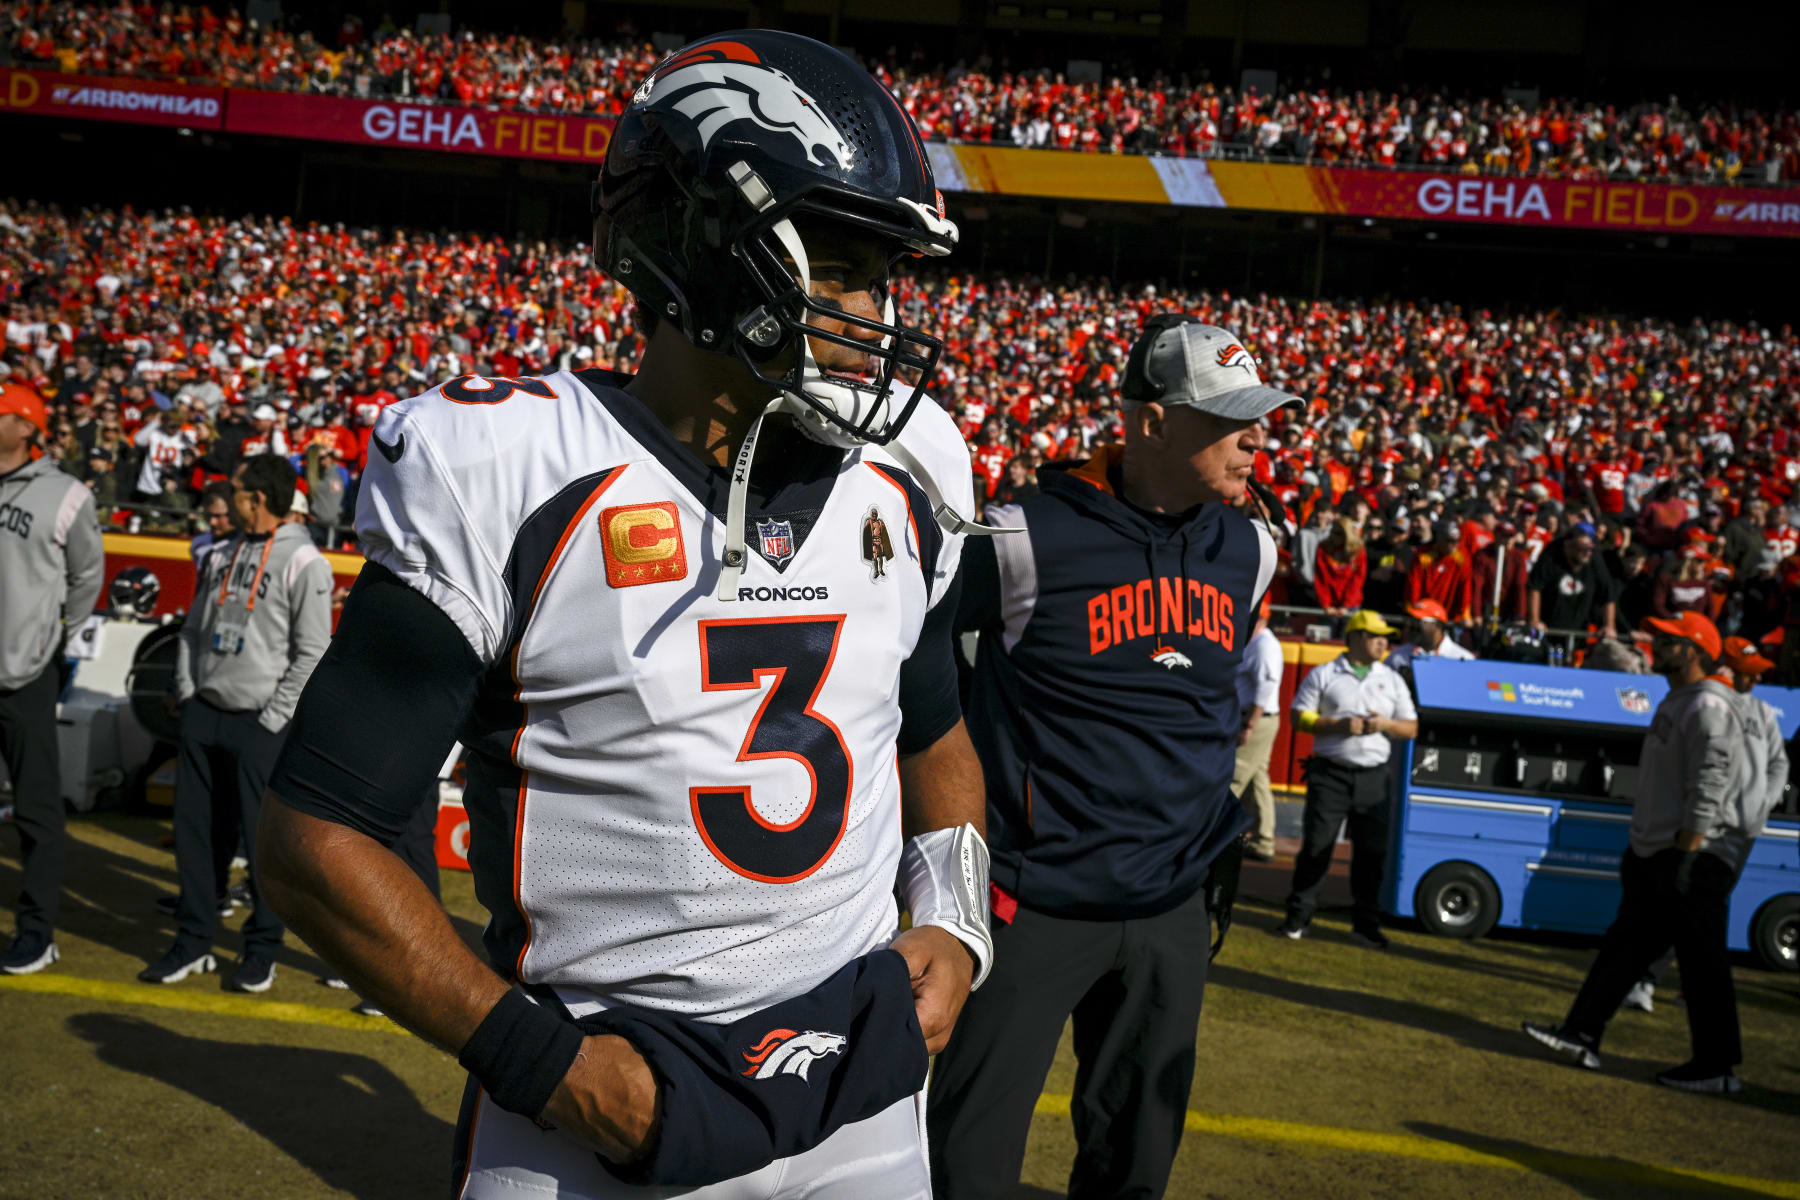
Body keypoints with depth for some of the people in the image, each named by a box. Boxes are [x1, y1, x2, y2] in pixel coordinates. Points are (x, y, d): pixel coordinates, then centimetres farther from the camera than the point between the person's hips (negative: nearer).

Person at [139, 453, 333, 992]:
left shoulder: (303, 562, -8)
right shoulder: (221, 555, 14)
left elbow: (312, 653, -11)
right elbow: (193, 628, 18)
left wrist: (273, 717, -13)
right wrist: (187, 693, 6)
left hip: (261, 724, -7)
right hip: (204, 713, 7)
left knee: (265, 837, 0)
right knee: (194, 828, 10)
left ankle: (262, 949, 13)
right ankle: (193, 940, 22)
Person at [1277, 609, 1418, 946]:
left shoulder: (1392, 680, 14)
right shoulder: (1323, 675, 4)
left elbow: (1412, 728, 13)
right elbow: (1299, 717, -2)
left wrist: (1385, 724, -7)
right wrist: (1338, 725, -14)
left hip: (1373, 777, 3)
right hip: (1330, 773, -3)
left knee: (1373, 852, 3)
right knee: (1316, 846, -2)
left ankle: (1366, 924, 14)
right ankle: (1298, 917, 8)